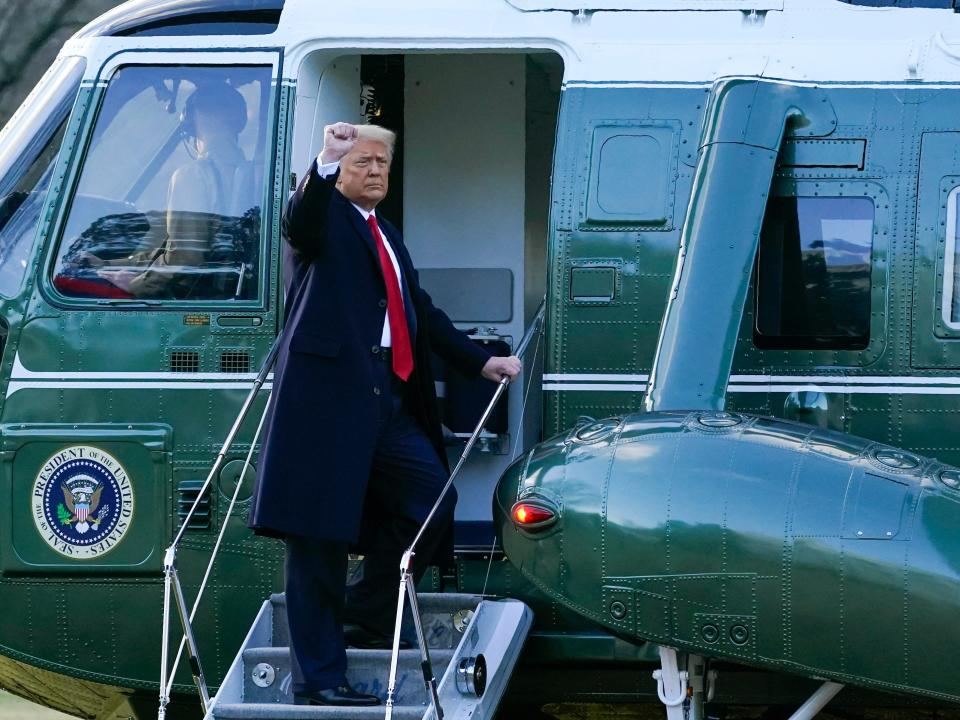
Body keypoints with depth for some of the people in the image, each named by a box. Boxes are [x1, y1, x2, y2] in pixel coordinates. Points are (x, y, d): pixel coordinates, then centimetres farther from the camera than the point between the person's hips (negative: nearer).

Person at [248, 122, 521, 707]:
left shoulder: (388, 235, 25)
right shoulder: (324, 215, 1)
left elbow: (422, 311, 29)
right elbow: (299, 222, -23)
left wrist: (480, 362, 22)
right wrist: (326, 163, -40)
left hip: (387, 397, 8)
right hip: (328, 391, -8)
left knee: (431, 499, 4)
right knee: (320, 535, -6)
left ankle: (367, 616, 21)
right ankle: (318, 677, -6)